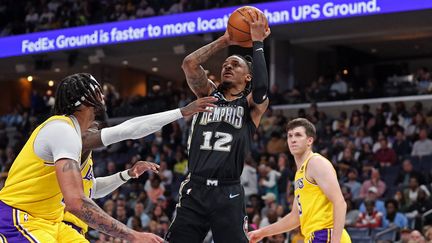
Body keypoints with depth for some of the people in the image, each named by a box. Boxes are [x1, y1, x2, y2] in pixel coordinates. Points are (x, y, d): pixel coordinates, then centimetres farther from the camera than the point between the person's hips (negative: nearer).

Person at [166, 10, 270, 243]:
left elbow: (261, 87, -16)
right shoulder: (208, 94, 15)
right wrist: (224, 41, 5)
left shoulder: (251, 105, 7)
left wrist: (257, 43, -8)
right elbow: (189, 64, -1)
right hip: (194, 189, 2)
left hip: (228, 194, -2)